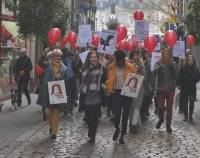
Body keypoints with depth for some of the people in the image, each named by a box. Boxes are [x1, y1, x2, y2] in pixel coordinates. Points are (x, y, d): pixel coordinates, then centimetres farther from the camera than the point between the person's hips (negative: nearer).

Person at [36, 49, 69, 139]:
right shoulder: (47, 66, -1)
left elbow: (66, 83, 3)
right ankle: (51, 126, 31)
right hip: (48, 93, 1)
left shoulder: (64, 69, 1)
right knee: (49, 111, 6)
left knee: (56, 112, 1)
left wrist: (66, 93, 0)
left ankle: (54, 131, 6)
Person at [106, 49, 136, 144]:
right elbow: (109, 80, 5)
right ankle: (117, 128, 21)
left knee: (125, 114, 6)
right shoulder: (111, 67, 2)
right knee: (117, 112, -12)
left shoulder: (130, 67, -2)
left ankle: (122, 135, 19)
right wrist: (110, 89, -11)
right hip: (116, 92, 0)